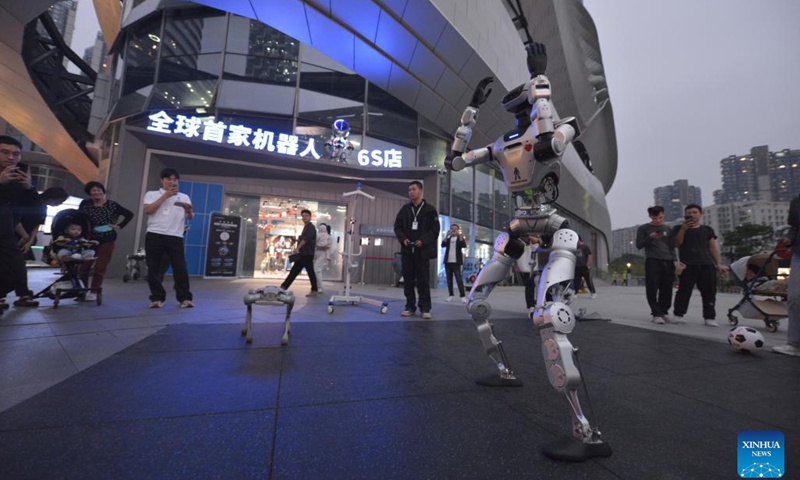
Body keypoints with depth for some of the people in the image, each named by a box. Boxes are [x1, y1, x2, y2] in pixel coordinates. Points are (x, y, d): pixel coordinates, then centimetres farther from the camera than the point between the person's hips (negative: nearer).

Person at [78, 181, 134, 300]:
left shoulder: (112, 204, 0)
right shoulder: (85, 204, 2)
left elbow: (129, 214, 5)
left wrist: (119, 226, -2)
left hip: (107, 240, -1)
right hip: (88, 239, 1)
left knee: (100, 268, 2)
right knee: (83, 266, 2)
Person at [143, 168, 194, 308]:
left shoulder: (184, 197, 16)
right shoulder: (152, 194, 11)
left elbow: (191, 217, 10)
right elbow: (147, 210, -6)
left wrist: (189, 210, -14)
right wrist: (165, 196, -7)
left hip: (175, 237, 0)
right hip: (154, 235, 0)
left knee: (180, 267, -5)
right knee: (153, 268, 1)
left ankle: (184, 298, -2)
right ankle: (157, 298, 10)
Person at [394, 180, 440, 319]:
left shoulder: (429, 209, 2)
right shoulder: (405, 209, 12)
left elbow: (435, 229, -2)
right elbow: (397, 226, 12)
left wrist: (423, 241, -15)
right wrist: (403, 238, -7)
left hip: (422, 250, -3)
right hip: (407, 250, 4)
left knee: (423, 280, -1)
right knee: (408, 279, 6)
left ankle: (425, 308, 8)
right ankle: (410, 307, 16)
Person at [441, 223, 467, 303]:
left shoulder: (460, 238, 7)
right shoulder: (448, 239, 13)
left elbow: (464, 246, -13)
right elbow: (443, 245, -6)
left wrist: (459, 235, -19)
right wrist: (447, 235, -15)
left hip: (456, 262, -3)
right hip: (448, 261, 4)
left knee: (459, 278, -9)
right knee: (449, 279, 4)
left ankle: (463, 296, -9)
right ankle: (451, 295, 8)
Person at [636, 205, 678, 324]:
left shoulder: (668, 229, 17)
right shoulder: (644, 228, 5)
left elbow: (671, 247, 16)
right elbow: (639, 245, 1)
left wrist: (674, 260, 4)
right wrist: (650, 238, -14)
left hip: (667, 262, 4)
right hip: (652, 262, -4)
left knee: (667, 290, 3)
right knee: (652, 289, -8)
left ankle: (664, 313, 12)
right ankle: (656, 314, -4)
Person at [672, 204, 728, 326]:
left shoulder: (707, 229, 17)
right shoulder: (679, 228, 10)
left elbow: (713, 247, 16)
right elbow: (676, 244, -2)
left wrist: (719, 263, 7)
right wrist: (683, 229, -10)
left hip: (707, 264, 3)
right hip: (688, 265, -3)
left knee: (709, 291, 0)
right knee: (684, 290, -7)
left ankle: (709, 317, 6)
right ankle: (678, 314, -4)